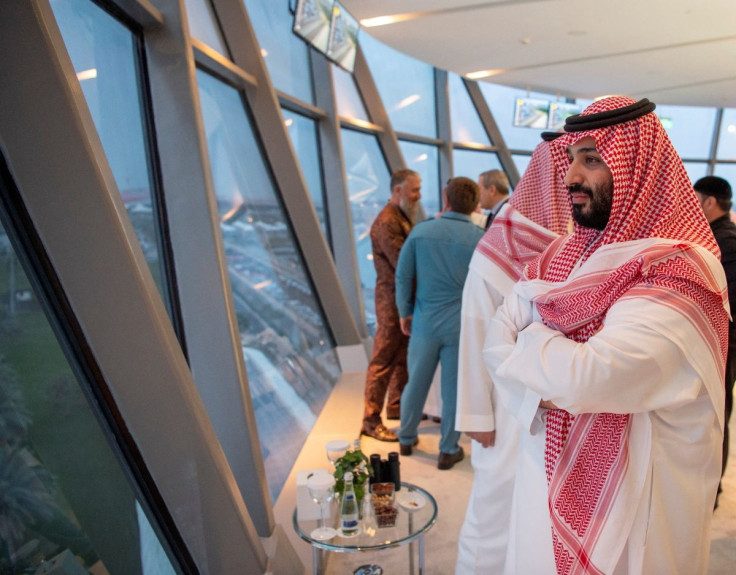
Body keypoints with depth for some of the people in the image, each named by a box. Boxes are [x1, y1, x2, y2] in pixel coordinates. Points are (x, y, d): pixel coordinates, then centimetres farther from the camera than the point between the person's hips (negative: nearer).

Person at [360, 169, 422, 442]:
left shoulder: (404, 218, 14)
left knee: (405, 357, 18)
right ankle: (371, 421, 9)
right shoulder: (387, 222, -18)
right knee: (383, 361, -1)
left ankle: (397, 407, 34)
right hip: (393, 299, -10)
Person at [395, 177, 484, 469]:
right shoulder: (480, 239, -9)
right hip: (463, 324, -1)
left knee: (416, 382, 17)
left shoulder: (421, 231, -5)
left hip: (425, 321, 2)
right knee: (453, 388, 10)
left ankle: (407, 439, 34)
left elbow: (403, 276, -1)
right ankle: (448, 450, 23)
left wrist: (405, 312, 10)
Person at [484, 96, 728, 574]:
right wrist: (539, 396, -20)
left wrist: (531, 338, -13)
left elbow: (586, 376, -31)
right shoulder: (558, 258, 1)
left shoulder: (681, 274, -20)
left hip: (631, 507, -5)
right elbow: (497, 346, -3)